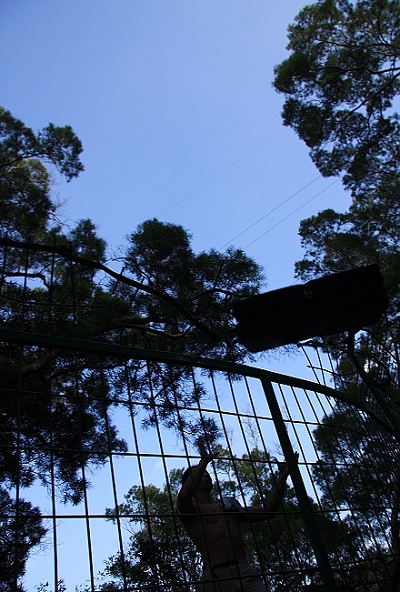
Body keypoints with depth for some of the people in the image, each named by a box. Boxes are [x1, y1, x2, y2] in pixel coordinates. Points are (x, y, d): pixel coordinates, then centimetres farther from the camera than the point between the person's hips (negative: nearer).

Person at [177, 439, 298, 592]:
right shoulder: (189, 509, 10)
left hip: (246, 572, 4)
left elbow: (268, 511, 19)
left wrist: (283, 476, 14)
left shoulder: (229, 506, 26)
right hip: (216, 576, -4)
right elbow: (183, 496, -17)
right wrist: (204, 461, -13)